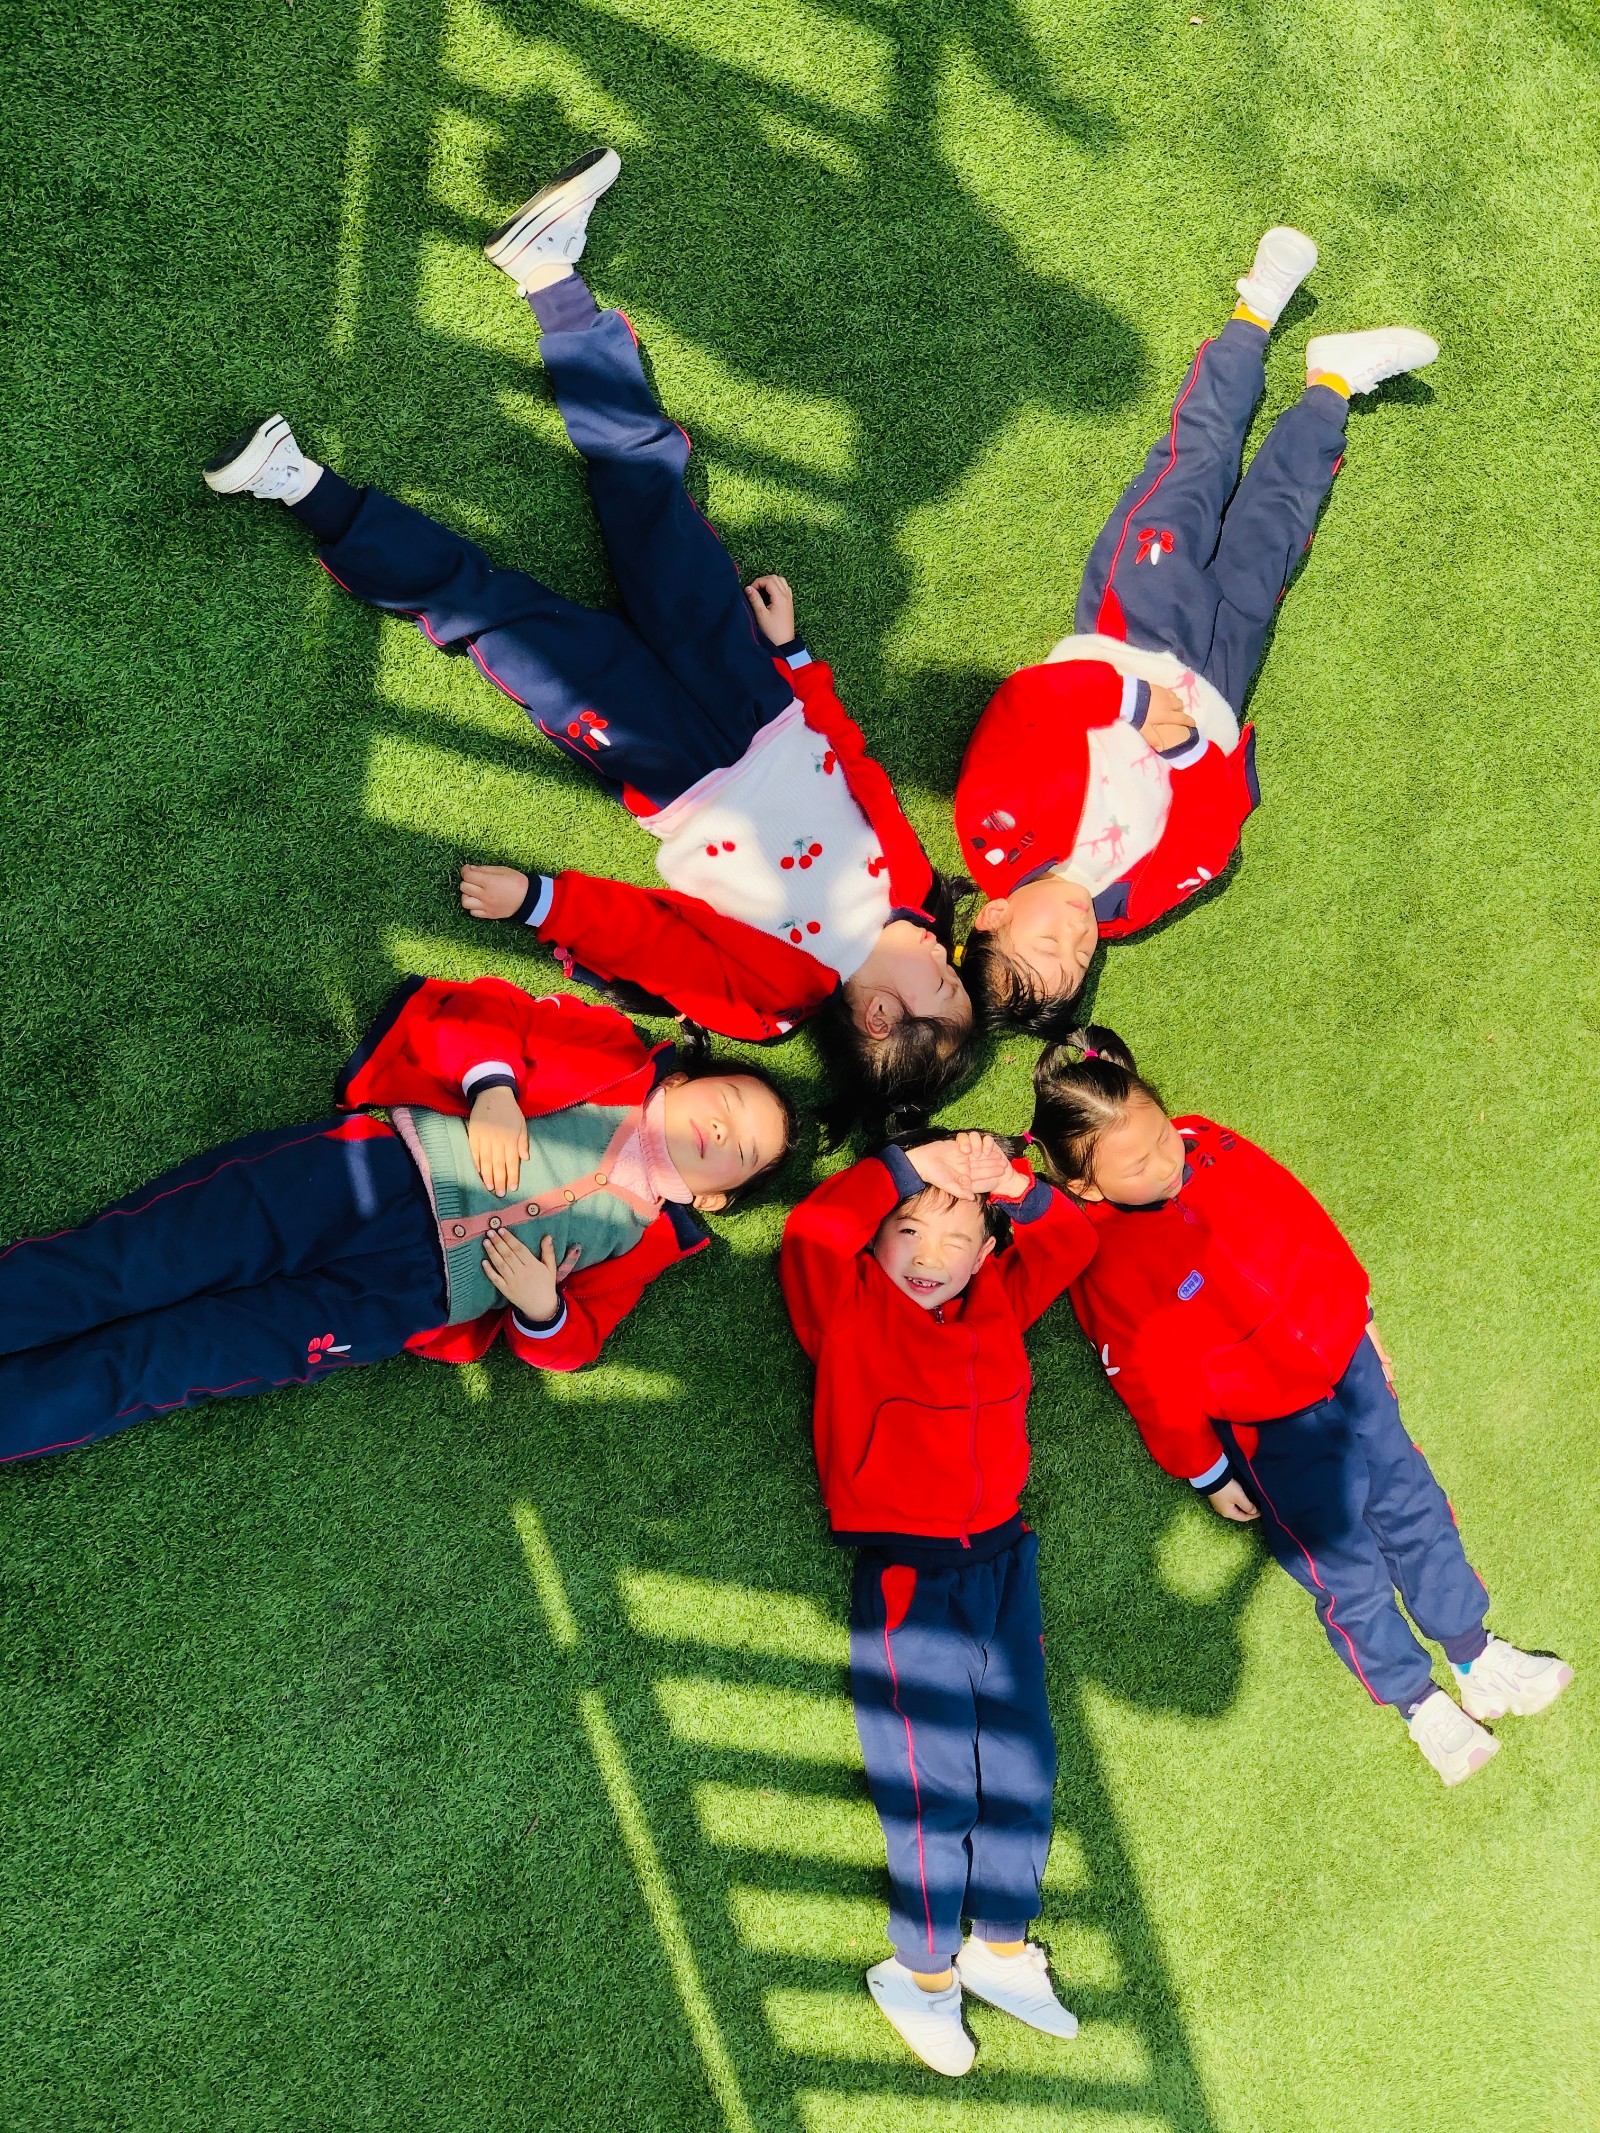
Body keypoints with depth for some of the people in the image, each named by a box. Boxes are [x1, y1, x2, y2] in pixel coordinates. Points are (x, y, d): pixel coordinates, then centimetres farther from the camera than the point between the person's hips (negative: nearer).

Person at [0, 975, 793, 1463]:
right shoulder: (612, 1056, 11)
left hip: (387, 1302, 0)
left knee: (140, 1368, -11)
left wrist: (542, 1311, -10)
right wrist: (491, 1088, -13)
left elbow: (570, 1342, 13)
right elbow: (480, 1013, 6)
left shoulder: (648, 1236, 14)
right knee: (117, 1269, -15)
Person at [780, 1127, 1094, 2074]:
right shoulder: (848, 1308, -6)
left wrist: (1010, 1185, -10)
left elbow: (1072, 1239, 9)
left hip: (1002, 1559, 6)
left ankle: (1001, 1945, 33)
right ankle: (923, 1973, 22)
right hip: (905, 1573, -5)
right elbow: (813, 1231, -24)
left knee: (1023, 1759, 13)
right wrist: (913, 1165, -26)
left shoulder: (996, 1304, 8)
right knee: (934, 1779, 1)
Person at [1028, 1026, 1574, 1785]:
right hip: (1270, 1429, -5)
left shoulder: (1211, 1148, -11)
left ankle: (1472, 1655, 39)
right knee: (1344, 1567, 9)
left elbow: (1305, 1224, 4)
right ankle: (1416, 1700, 34)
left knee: (1412, 1504, 18)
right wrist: (1207, 1474, -4)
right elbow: (1154, 1387, -14)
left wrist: (1360, 1317, 11)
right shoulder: (1105, 1268, -26)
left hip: (1344, 1359, 5)